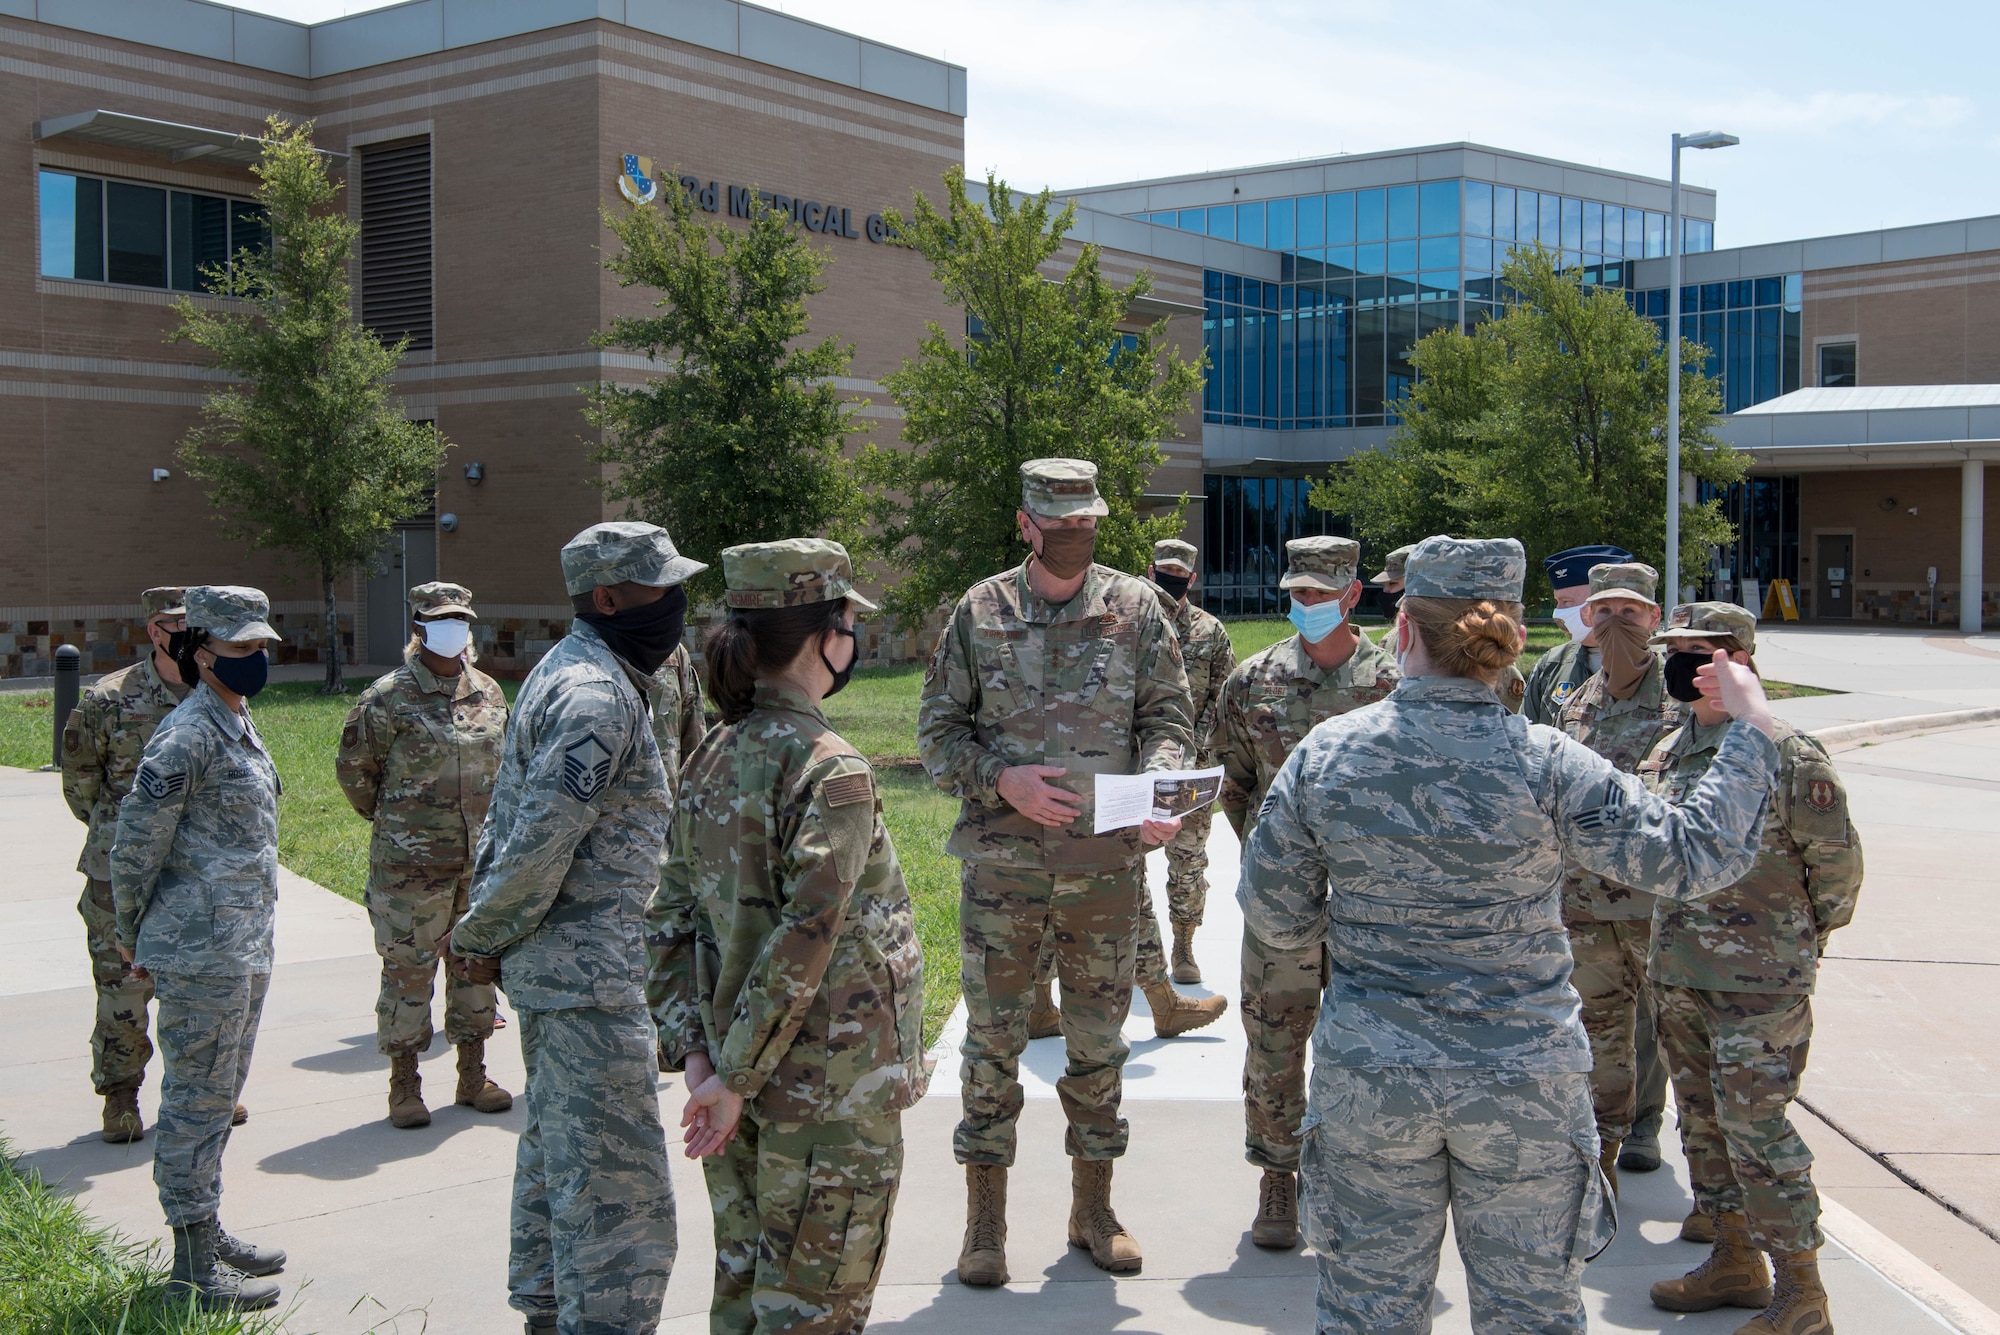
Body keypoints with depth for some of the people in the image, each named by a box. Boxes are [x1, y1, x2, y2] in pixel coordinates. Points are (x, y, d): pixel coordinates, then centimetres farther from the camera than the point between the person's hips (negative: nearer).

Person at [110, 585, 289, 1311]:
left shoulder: (238, 725, 13)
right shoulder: (186, 736, -16)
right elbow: (135, 844, -14)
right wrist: (132, 936, -3)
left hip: (244, 949, 9)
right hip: (202, 952, -9)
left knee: (217, 1095, 18)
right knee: (197, 1100, 0)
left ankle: (208, 1233, 30)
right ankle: (194, 1267, 9)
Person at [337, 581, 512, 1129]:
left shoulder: (488, 693, 8)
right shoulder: (389, 697, -7)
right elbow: (353, 767, 3)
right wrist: (390, 819, 9)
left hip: (482, 857, 5)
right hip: (411, 865, -5)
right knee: (407, 968, 1)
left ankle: (473, 1074, 24)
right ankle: (404, 1084, 12)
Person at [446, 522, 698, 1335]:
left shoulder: (564, 672, 14)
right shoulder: (599, 696, -20)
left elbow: (511, 818, 16)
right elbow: (539, 844, -24)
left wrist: (484, 934, 13)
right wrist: (482, 941, -10)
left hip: (551, 961, 11)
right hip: (587, 967, -11)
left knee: (556, 1148, 22)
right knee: (618, 1184, -8)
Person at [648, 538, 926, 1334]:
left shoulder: (712, 760, 4)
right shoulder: (832, 773, -19)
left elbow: (672, 923, 4)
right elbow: (803, 945, -23)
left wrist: (696, 1054, 3)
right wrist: (736, 1079, -16)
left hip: (740, 1086, 7)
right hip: (828, 1095, -7)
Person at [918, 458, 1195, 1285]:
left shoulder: (1135, 609, 3)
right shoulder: (980, 613, 1)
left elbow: (1169, 717, 3)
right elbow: (937, 732, 3)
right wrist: (1003, 781, -14)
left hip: (1108, 863, 1)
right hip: (1002, 863, -1)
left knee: (1099, 1039, 11)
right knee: (993, 1039, 4)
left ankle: (1092, 1209, 26)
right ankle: (985, 1221, 17)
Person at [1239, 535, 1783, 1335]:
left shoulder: (1325, 754, -8)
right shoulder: (1545, 765, -15)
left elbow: (1273, 916, -1)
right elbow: (1695, 856, -13)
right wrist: (1751, 731, -1)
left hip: (1370, 1078, 1)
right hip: (1523, 1081, -1)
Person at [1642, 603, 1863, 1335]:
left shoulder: (1788, 753, -14)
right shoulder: (1667, 752, 9)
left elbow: (1837, 861, -8)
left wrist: (1800, 936, 3)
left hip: (1759, 980, -8)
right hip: (1679, 972, 8)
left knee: (1755, 1124, -7)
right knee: (1703, 1119, 15)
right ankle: (1735, 1260, 30)